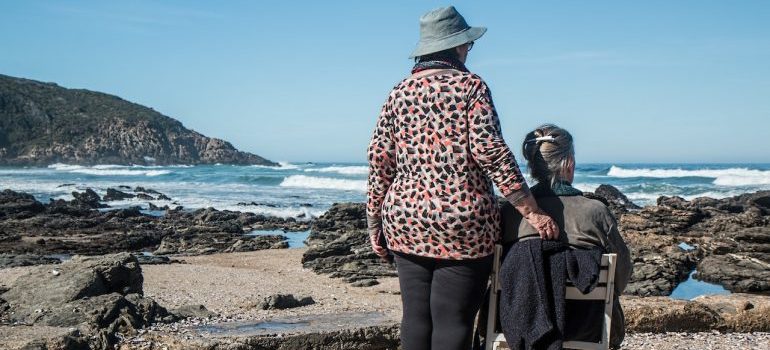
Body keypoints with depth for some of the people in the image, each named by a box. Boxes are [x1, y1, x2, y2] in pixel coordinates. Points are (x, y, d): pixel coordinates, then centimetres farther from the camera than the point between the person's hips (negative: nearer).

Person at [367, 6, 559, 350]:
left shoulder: (399, 92, 9)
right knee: (452, 322, 0)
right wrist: (531, 212, -10)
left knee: (415, 317, 10)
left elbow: (379, 161, 7)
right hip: (463, 224, -4)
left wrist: (375, 222, 14)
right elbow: (490, 151, -12)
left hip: (406, 223, 5)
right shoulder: (470, 85, -3)